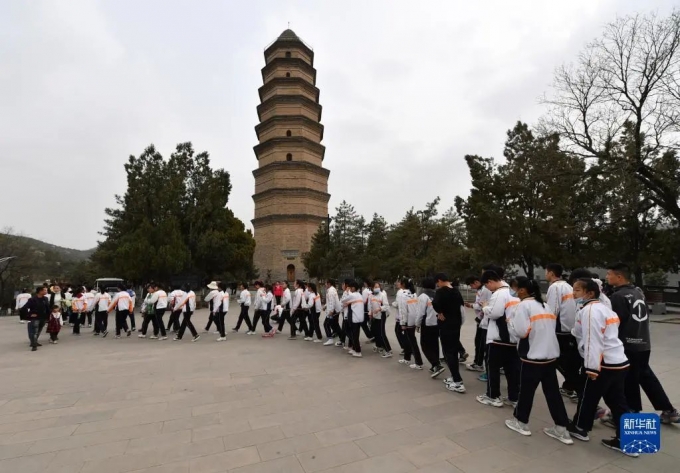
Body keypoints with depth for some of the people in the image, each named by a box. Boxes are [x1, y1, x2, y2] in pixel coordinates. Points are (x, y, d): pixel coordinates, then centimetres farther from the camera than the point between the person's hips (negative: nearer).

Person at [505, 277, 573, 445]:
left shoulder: (524, 305, -13)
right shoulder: (546, 305, 12)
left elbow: (521, 331, -20)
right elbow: (551, 327, 17)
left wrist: (510, 321, -4)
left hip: (532, 356, -7)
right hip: (551, 355, 7)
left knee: (527, 389, 9)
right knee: (552, 391, 13)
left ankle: (521, 422, 24)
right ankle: (562, 429, 19)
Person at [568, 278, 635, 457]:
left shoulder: (589, 310, -17)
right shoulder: (602, 308, 15)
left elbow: (593, 340, -22)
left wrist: (592, 367, -20)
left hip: (605, 364, -9)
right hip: (620, 362, 9)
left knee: (588, 397, 9)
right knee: (617, 402, 14)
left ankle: (579, 428, 26)